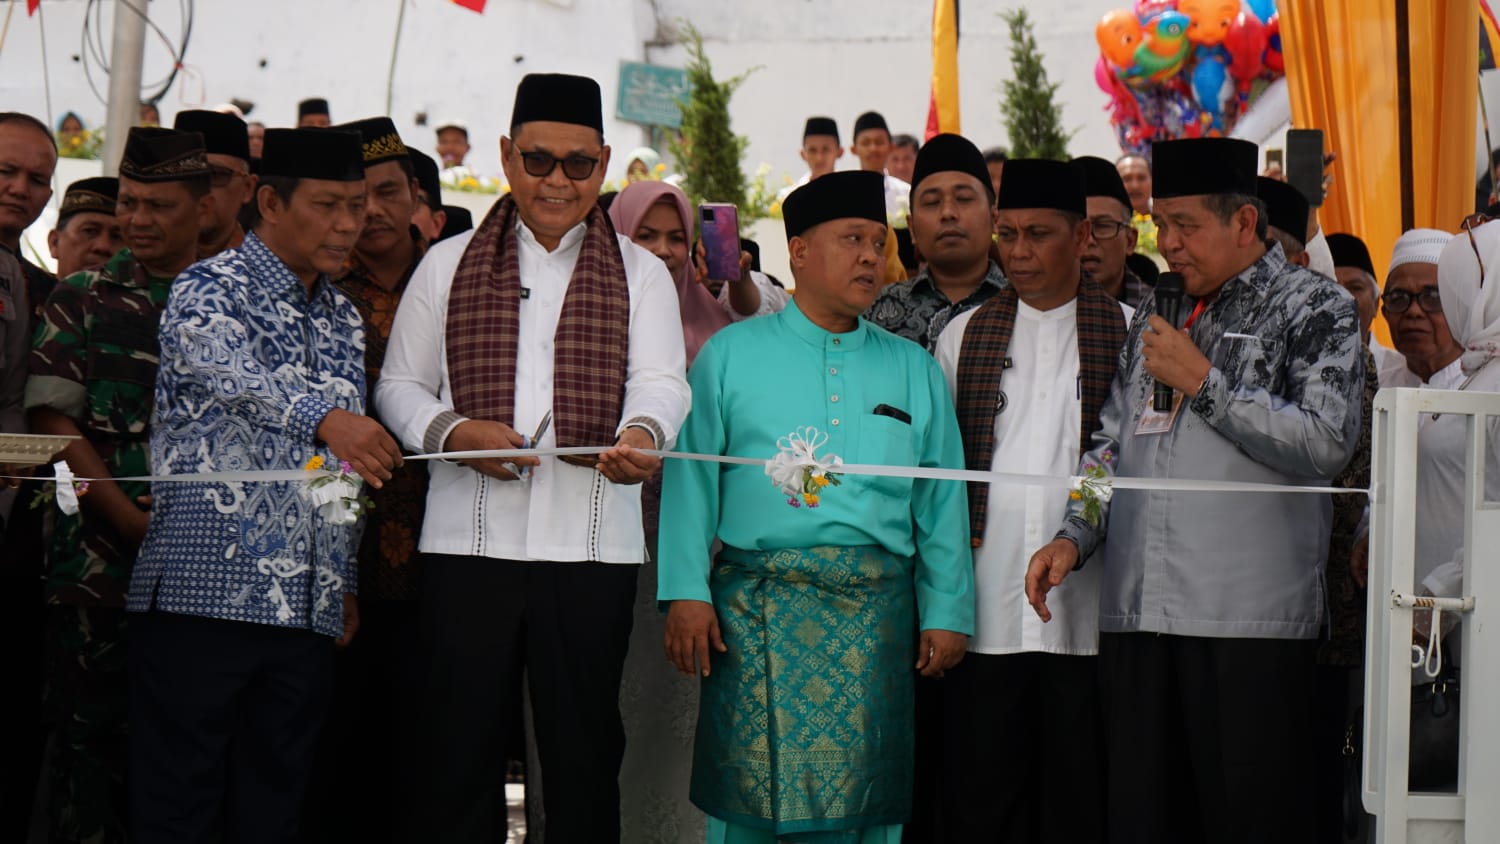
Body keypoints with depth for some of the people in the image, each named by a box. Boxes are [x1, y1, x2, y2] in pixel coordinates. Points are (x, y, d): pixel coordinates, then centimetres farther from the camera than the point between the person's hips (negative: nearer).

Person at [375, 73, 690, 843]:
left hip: (593, 542, 0)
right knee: (460, 750, 4)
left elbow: (661, 380, -3)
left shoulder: (640, 274, 11)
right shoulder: (448, 265, 12)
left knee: (584, 752, 5)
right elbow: (399, 385, 11)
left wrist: (641, 433, -27)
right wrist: (456, 432, -10)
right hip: (468, 539, 0)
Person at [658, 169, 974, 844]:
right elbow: (691, 479, 2)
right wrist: (686, 594, -7)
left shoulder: (913, 369, 15)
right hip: (757, 612, -2)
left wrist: (946, 613, 7)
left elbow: (942, 504, 13)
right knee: (749, 789, -4)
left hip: (875, 615, 2)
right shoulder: (730, 354, 8)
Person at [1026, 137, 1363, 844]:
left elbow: (1325, 445, -12)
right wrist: (1073, 535, 7)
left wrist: (1204, 382, -10)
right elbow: (1112, 443, 22)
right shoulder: (1157, 316, 20)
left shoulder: (1316, 307, 1)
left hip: (1250, 622, -5)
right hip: (1136, 612, 6)